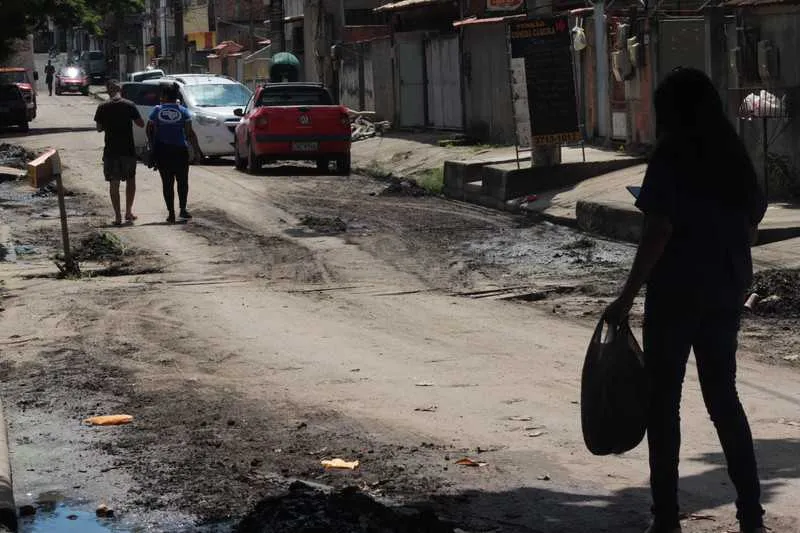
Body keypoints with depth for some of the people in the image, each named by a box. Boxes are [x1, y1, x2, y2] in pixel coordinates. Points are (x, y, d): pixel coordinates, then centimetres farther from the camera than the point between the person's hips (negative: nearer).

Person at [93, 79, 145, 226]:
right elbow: (141, 124, -1)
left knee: (114, 183, 6)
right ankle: (129, 212, 14)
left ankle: (118, 216, 4)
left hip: (111, 151, 0)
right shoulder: (129, 105, -6)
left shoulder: (102, 108, -5)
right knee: (130, 180, 17)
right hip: (128, 150, 0)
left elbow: (99, 128, 2)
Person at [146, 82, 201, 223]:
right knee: (182, 180, 13)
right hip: (180, 150, 0)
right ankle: (182, 209, 2)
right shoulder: (183, 111, -3)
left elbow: (150, 130, 0)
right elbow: (189, 133, -6)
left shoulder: (157, 110, -2)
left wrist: (153, 146, 14)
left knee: (167, 182, 5)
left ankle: (171, 213, 2)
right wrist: (196, 149, 2)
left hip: (161, 151, 0)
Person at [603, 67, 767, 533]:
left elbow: (658, 231, -17)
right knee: (723, 395, 15)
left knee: (664, 399, 4)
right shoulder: (734, 157, 7)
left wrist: (627, 298, -14)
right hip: (726, 291, 6)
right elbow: (753, 220, 9)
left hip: (678, 290, -6)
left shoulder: (670, 159, -12)